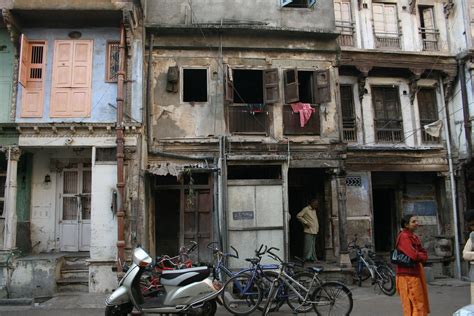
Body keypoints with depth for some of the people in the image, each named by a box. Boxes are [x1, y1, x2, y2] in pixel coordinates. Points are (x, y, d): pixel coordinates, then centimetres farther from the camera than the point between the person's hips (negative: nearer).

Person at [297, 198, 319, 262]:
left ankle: (313, 258, 15)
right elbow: (298, 216, -12)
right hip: (309, 231, -8)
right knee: (309, 245, -10)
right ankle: (307, 258, -7)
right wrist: (306, 222, -15)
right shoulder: (306, 209, -7)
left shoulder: (314, 210, 18)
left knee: (313, 246, 11)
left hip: (314, 231, 8)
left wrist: (317, 227, 16)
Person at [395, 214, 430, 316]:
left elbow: (424, 254, 10)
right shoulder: (404, 237, -16)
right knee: (414, 305, -4)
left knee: (421, 303, 15)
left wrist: (419, 256, -11)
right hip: (408, 275, -9)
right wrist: (422, 256, -3)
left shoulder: (414, 237, 15)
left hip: (416, 273, 9)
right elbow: (414, 255, -24)